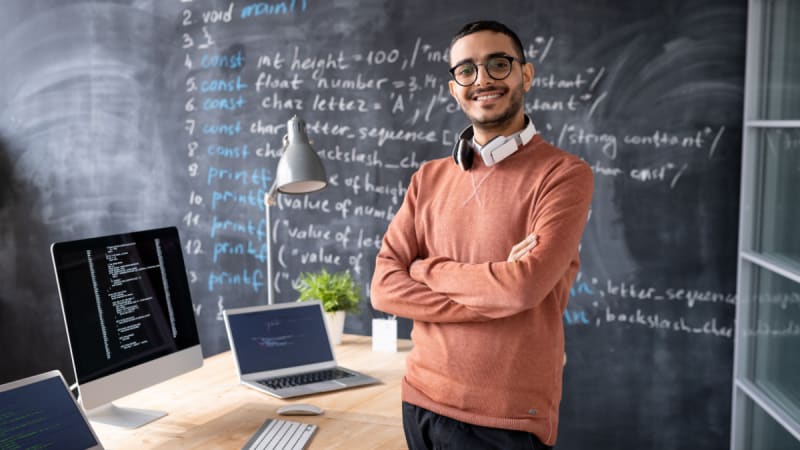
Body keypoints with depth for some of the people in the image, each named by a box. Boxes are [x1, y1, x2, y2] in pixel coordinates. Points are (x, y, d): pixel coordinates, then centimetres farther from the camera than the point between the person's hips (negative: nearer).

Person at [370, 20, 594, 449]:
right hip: (420, 399, 5)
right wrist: (492, 292, -16)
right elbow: (384, 288, -3)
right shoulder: (429, 178, 6)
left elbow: (524, 287, -22)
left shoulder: (564, 174, -9)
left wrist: (426, 269, -7)